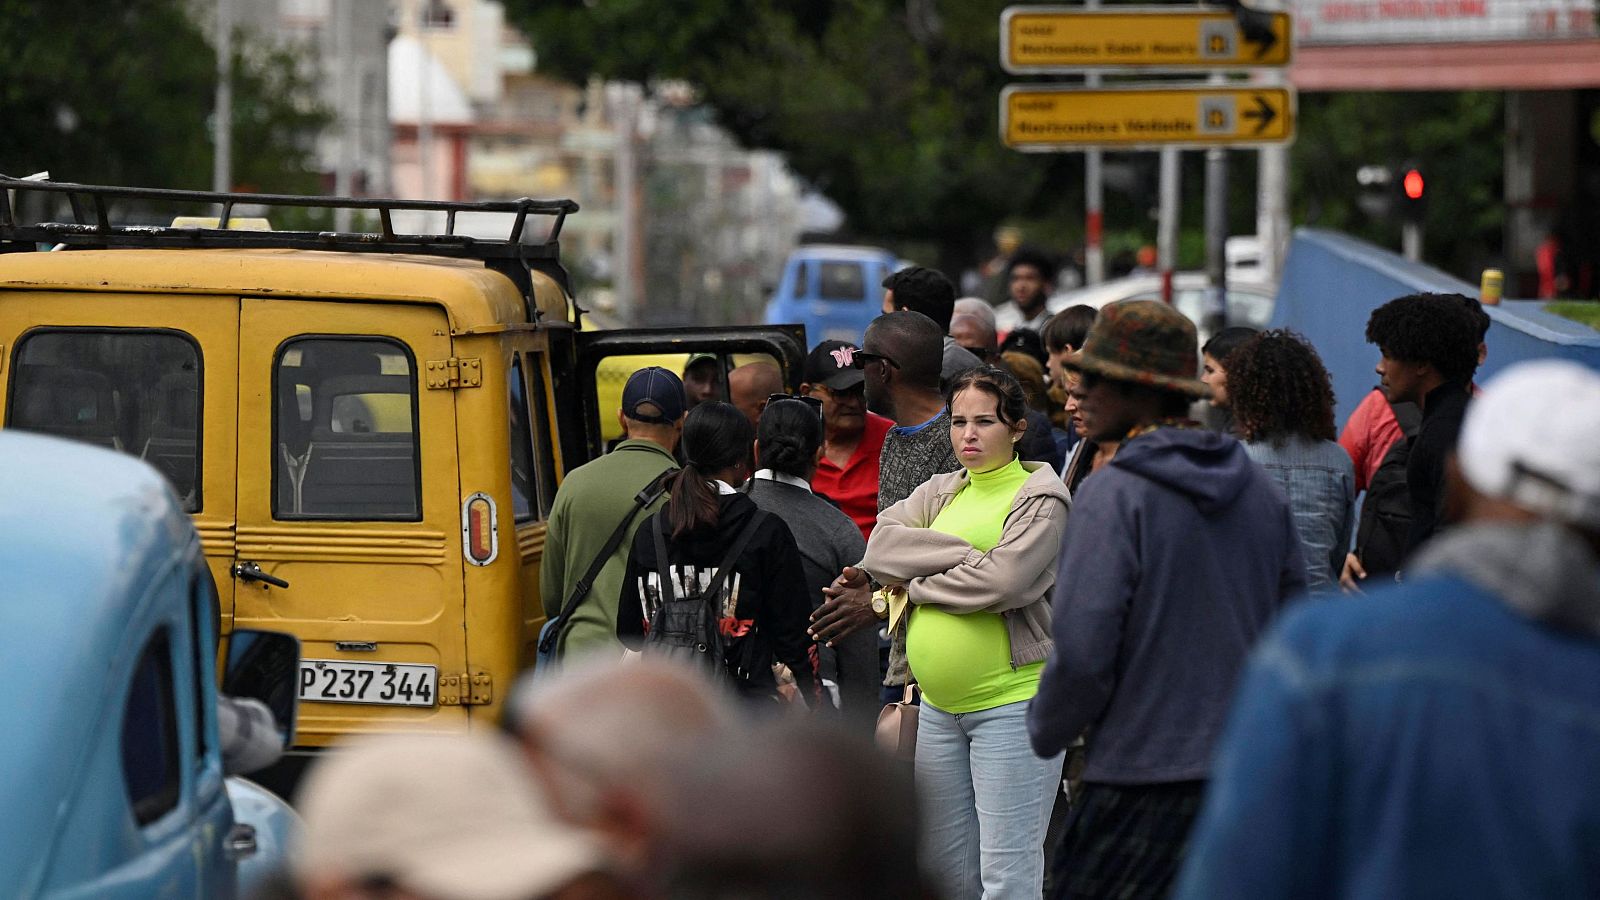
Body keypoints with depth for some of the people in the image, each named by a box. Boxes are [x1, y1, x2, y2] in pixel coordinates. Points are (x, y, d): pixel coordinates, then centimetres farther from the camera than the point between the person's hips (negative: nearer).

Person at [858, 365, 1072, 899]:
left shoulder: (1041, 498, -4)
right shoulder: (940, 494, 15)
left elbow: (1003, 581, -19)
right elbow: (880, 551, -1)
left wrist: (915, 584, -6)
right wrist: (964, 556, -12)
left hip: (1013, 703, -7)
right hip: (938, 707, 7)